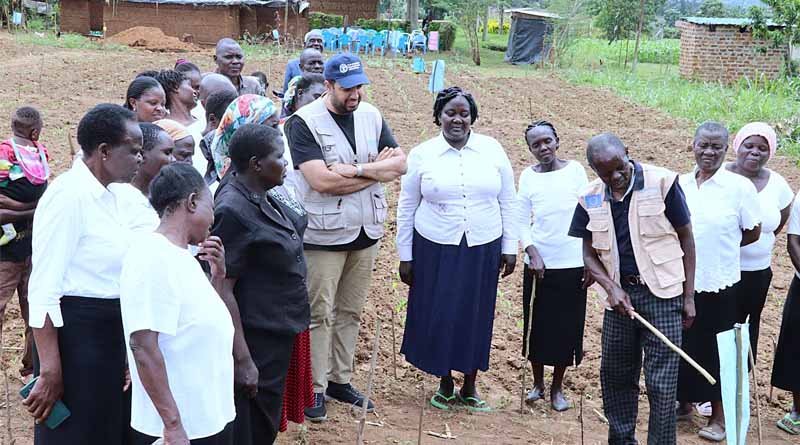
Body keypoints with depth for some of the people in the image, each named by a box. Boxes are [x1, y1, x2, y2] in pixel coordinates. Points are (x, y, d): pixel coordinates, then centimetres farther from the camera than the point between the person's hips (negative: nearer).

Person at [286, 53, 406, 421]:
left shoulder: (371, 116, 5)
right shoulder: (304, 122, -12)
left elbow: (400, 164, 0)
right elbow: (320, 180, -23)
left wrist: (357, 170, -16)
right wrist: (376, 171, -14)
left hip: (366, 232, 5)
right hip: (323, 235, -5)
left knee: (351, 311, 13)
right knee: (320, 314, 0)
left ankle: (341, 380, 25)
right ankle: (316, 389, 11)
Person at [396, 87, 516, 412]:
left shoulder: (492, 150, 0)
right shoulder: (421, 155, -2)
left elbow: (507, 201, 6)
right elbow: (406, 208, 4)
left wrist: (510, 247, 4)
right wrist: (405, 256, 3)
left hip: (483, 249, 1)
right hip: (436, 249, -1)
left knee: (476, 316, 8)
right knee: (438, 316, 3)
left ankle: (470, 386, 25)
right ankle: (445, 382, 25)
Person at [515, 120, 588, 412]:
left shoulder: (575, 170, -2)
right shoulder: (528, 177, 0)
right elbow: (522, 222, 3)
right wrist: (532, 253, -12)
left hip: (572, 264, -1)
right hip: (539, 264, 1)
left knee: (567, 327, 5)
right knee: (537, 325, 7)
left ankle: (557, 388, 21)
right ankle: (538, 384, 25)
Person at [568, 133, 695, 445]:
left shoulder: (662, 182, -9)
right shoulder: (590, 198, 2)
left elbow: (686, 238, -2)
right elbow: (589, 254, 8)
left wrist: (689, 296, -3)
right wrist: (611, 288, -10)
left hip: (662, 293, -4)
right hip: (620, 294, 4)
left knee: (661, 382, -3)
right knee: (615, 375, 12)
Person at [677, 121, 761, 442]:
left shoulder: (740, 187, -8)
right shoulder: (680, 185, 2)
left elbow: (752, 233, 0)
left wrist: (721, 247, 5)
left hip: (718, 285, -3)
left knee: (716, 352, 8)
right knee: (682, 347, 14)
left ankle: (719, 416, 22)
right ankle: (684, 404, 33)